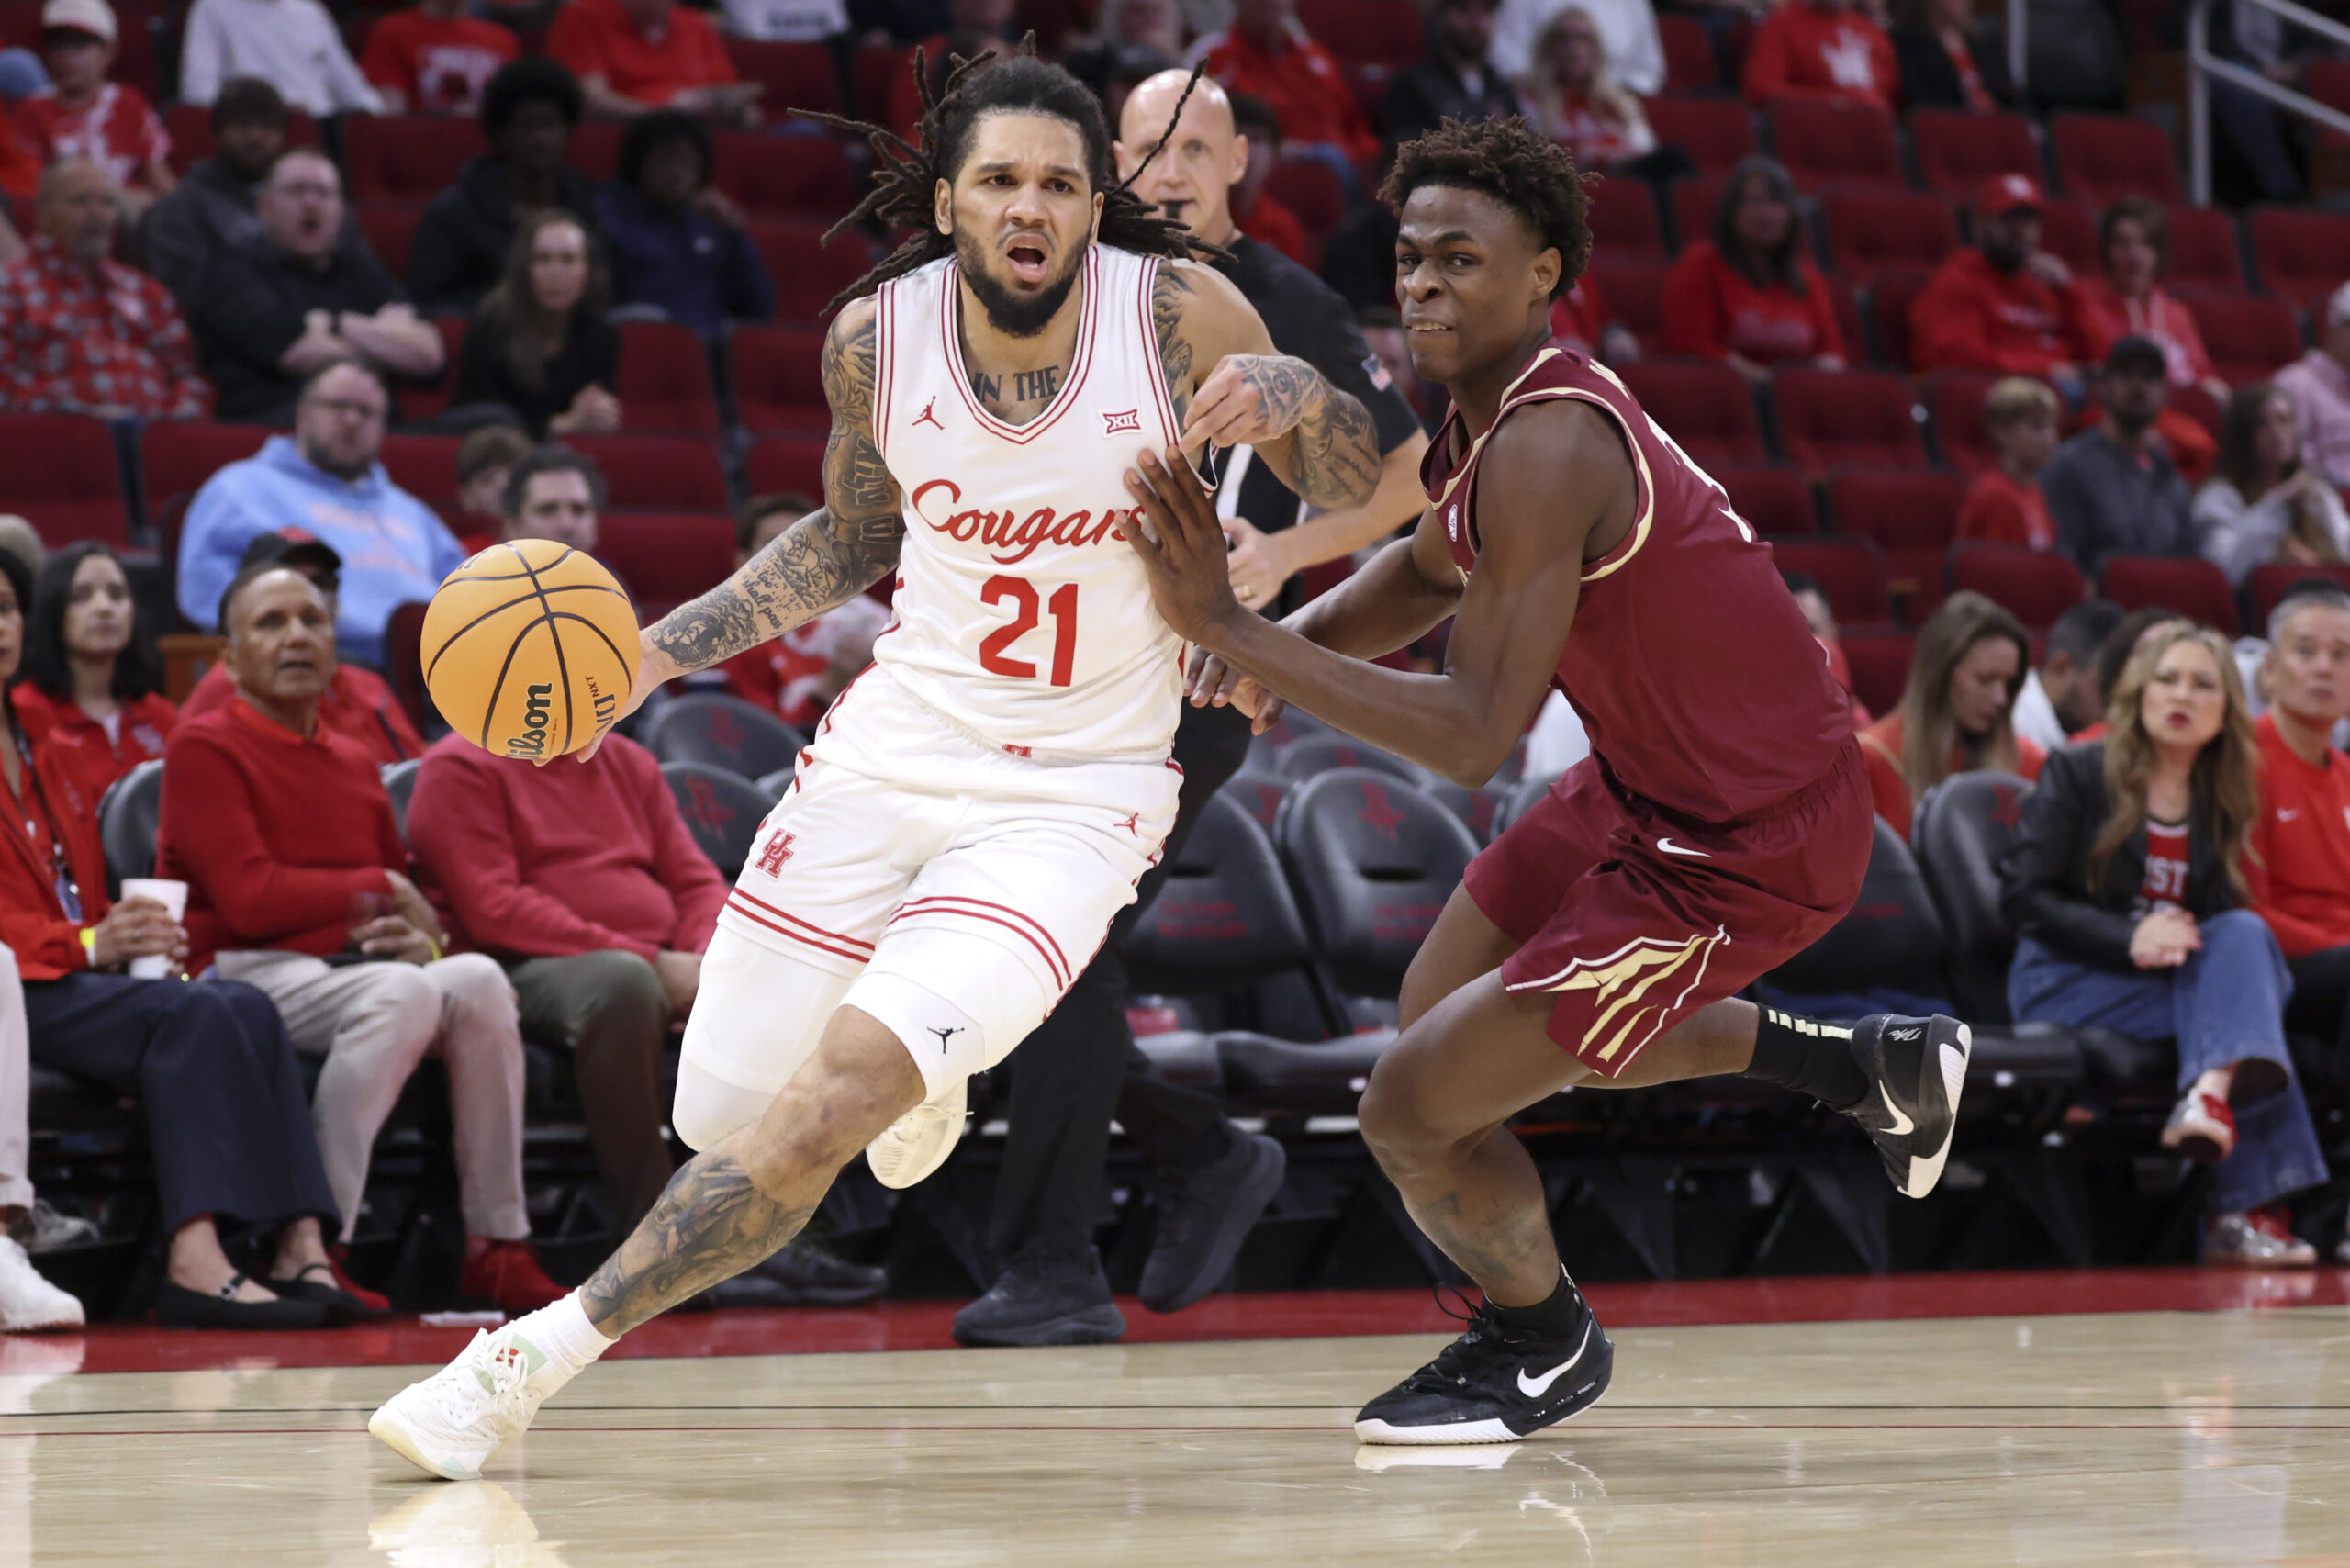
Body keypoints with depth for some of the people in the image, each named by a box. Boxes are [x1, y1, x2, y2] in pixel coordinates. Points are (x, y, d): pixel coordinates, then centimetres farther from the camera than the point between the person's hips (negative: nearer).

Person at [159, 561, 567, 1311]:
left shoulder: (354, 764, 22)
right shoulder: (204, 747, 0)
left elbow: (406, 904, 25)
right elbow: (250, 899, -11)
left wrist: (422, 935, -1)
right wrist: (381, 888, -1)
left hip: (352, 966, 6)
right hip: (247, 972, -6)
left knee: (476, 979, -25)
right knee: (402, 992, -35)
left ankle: (498, 1245, -20)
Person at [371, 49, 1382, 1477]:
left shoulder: (1179, 313, -13)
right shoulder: (876, 336, -5)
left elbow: (1361, 500, -2)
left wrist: (1296, 395, -25)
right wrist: (658, 652, 4)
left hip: (1074, 796, -4)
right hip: (894, 751, 4)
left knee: (831, 1098, -23)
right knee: (717, 1116, 6)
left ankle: (535, 1357, -13)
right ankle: (914, 1068, 41)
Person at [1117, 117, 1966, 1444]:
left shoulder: (1547, 449, -29)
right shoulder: (1492, 403, 0)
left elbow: (1474, 736, -33)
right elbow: (1431, 571, 21)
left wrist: (1229, 629, -33)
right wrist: (1288, 640, 0)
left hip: (1749, 848, -10)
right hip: (1651, 781, 10)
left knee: (1415, 1112, -10)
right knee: (1446, 1009, 28)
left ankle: (1546, 1345, 23)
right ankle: (1868, 1064, 39)